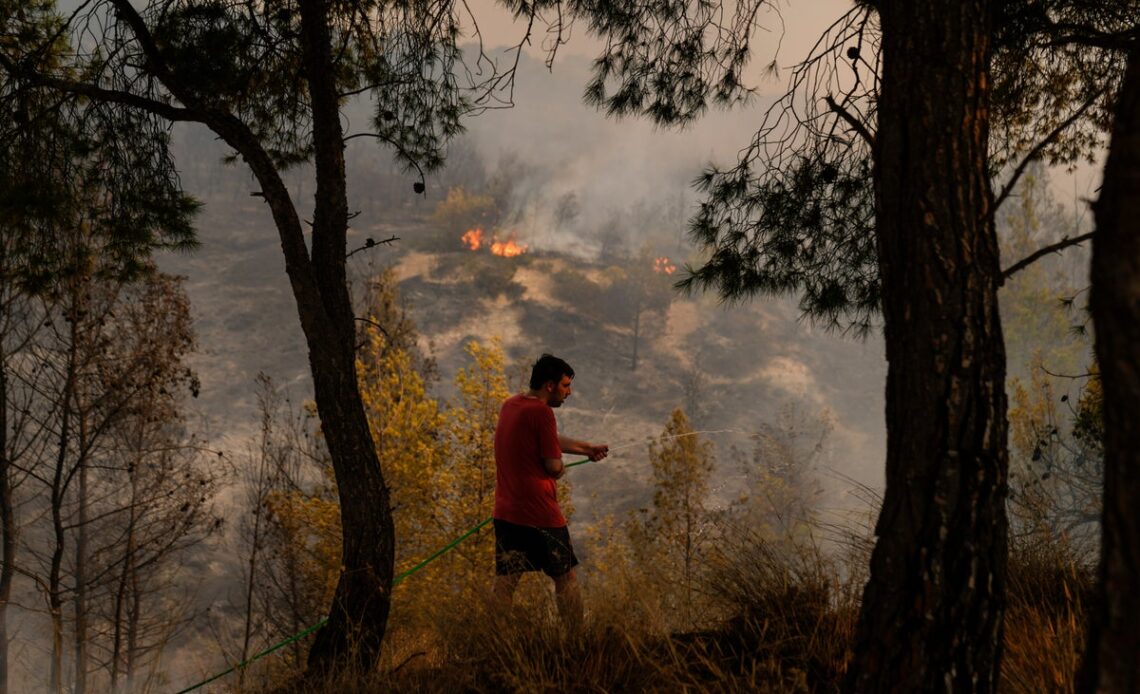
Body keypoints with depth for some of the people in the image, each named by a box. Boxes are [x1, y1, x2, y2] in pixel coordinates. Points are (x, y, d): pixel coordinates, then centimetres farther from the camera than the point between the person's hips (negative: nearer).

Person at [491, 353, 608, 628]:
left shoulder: (510, 405, 12)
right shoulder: (541, 412, -15)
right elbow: (553, 465, -15)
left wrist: (587, 448, 32)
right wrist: (561, 469, 8)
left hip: (506, 512, 7)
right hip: (539, 512, -7)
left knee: (504, 582, 6)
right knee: (565, 579, 7)